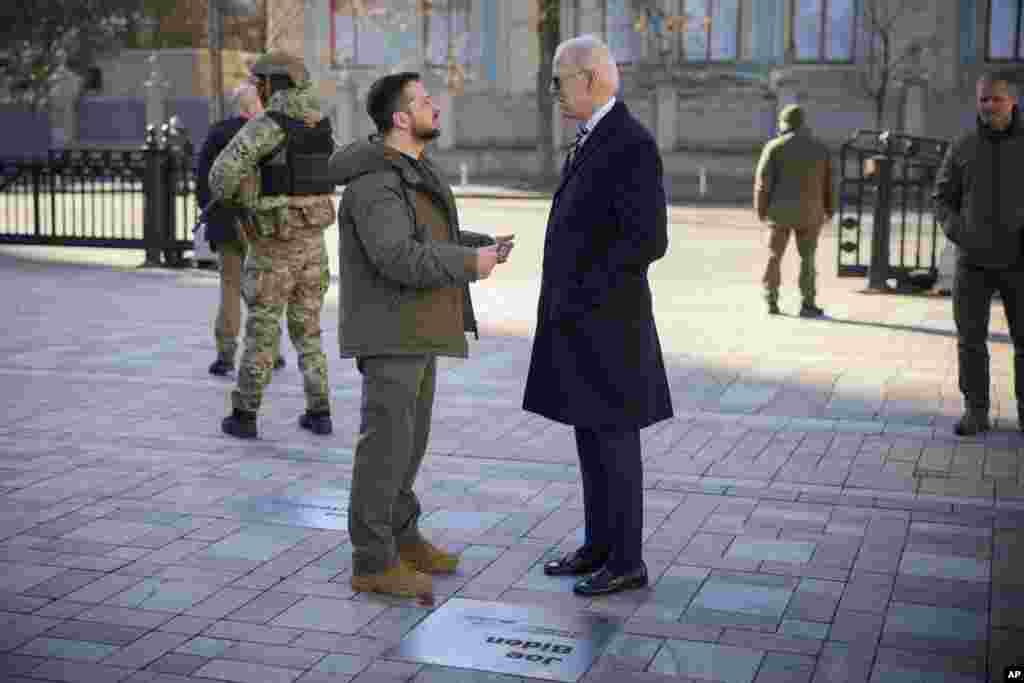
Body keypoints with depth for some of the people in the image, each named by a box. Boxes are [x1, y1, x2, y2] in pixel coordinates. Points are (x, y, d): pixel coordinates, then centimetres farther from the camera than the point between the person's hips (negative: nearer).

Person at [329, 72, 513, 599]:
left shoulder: (410, 170, 12)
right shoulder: (374, 182, -20)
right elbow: (399, 259, -30)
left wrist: (482, 244, 7)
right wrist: (469, 264, -20)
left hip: (415, 328, 10)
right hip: (390, 333, -10)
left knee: (409, 434, 16)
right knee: (386, 442, -5)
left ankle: (400, 535, 28)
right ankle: (373, 563, 3)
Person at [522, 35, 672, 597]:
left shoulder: (632, 145, -18)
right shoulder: (593, 142, 14)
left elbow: (647, 241, -24)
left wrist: (579, 297, -20)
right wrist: (567, 302, 16)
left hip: (605, 324, -10)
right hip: (579, 323, 10)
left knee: (613, 441, -1)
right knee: (590, 436, 15)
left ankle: (627, 561, 10)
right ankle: (599, 546, 25)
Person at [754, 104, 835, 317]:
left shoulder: (775, 146, -5)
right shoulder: (819, 147, 2)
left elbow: (763, 179, -10)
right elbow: (827, 182, 5)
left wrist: (761, 209, -2)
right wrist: (829, 210, 14)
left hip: (780, 210, -1)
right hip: (808, 211, 1)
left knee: (775, 255, 11)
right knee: (808, 257, 9)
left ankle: (771, 301, 8)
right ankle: (807, 305, 6)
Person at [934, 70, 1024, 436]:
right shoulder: (962, 148, 1)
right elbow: (943, 199, 7)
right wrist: (957, 233, -12)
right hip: (973, 260, 1)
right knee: (971, 339, -2)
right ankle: (976, 413, 8)